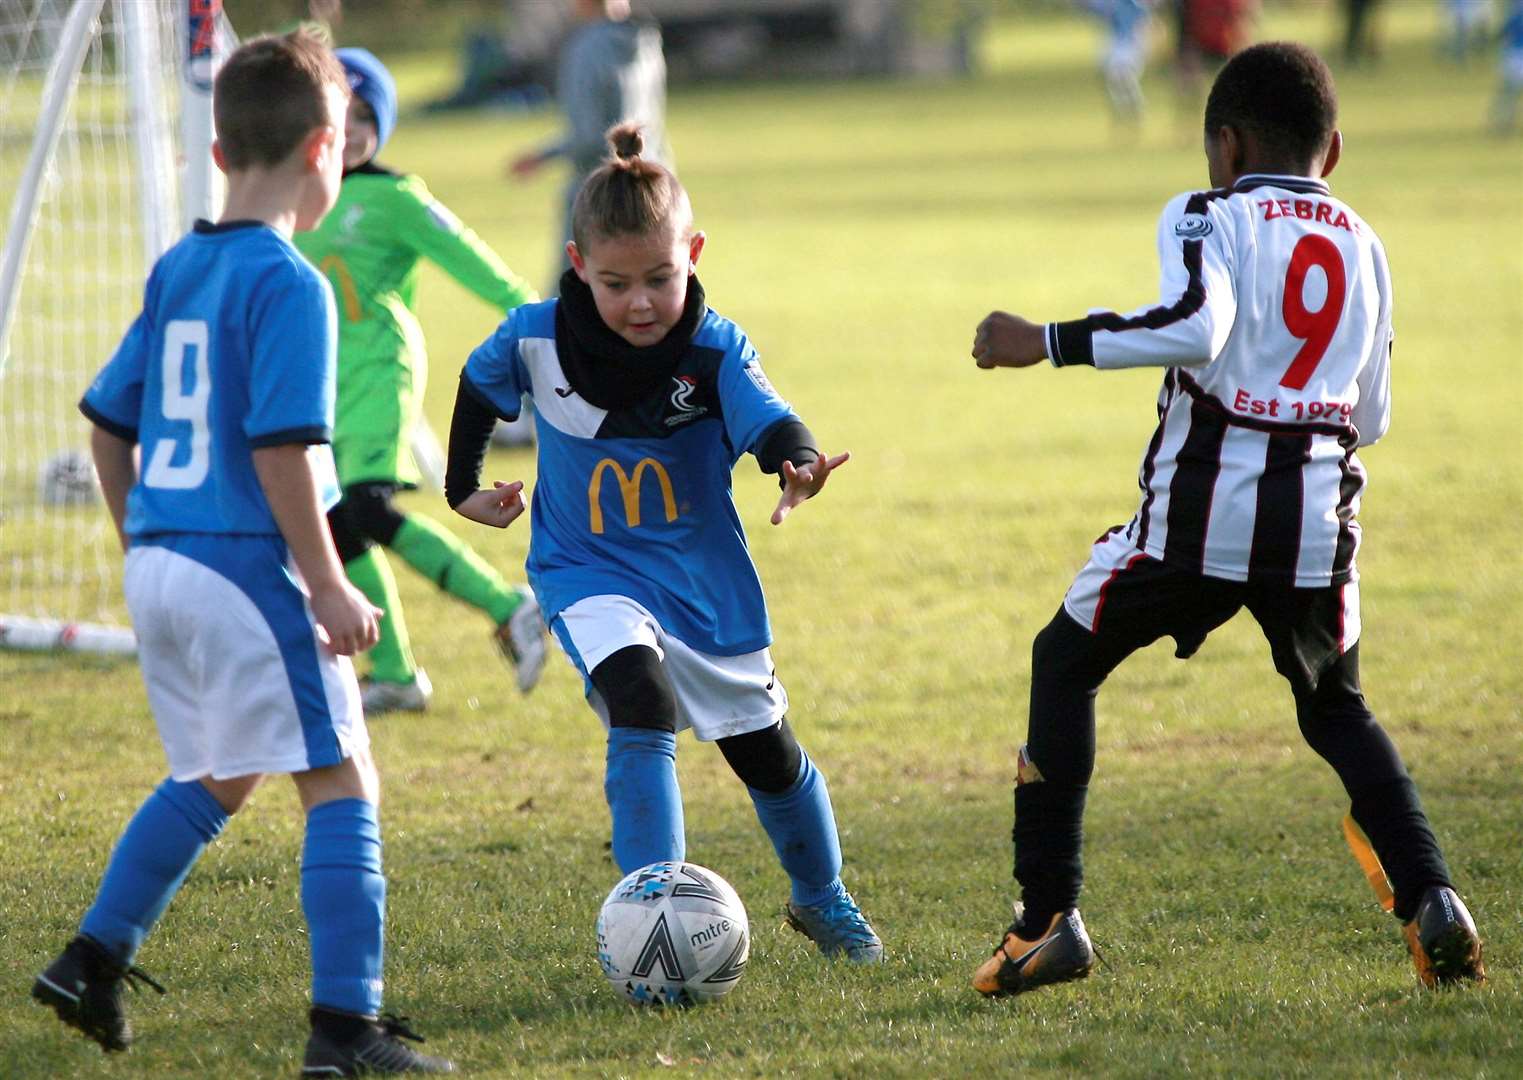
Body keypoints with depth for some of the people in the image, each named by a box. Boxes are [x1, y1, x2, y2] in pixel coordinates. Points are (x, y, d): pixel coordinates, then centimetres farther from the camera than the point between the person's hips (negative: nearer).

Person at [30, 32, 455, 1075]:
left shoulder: (176, 270, 11)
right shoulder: (288, 284, -13)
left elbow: (109, 421, 17)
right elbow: (281, 447, -19)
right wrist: (328, 586, -15)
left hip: (159, 561, 8)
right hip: (247, 565, -8)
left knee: (215, 776, 25)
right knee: (340, 783, -4)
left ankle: (92, 965, 24)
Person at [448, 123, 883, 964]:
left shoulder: (714, 348, -18)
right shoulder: (537, 339, -16)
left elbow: (763, 417, -35)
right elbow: (480, 387, 6)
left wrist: (797, 462, -57)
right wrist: (465, 486, 14)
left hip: (702, 576, 2)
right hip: (590, 573, -2)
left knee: (765, 752, 16)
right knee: (641, 705, -30)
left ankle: (821, 897, 43)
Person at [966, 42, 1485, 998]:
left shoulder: (1209, 219, 0)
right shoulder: (1364, 247, 17)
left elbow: (1195, 326, -20)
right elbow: (1372, 417, 17)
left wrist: (1047, 342, -15)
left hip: (1202, 505, -4)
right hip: (1320, 511, 4)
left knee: (1065, 663, 15)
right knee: (1336, 709, 24)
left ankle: (1049, 918, 6)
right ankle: (1431, 899, 1)